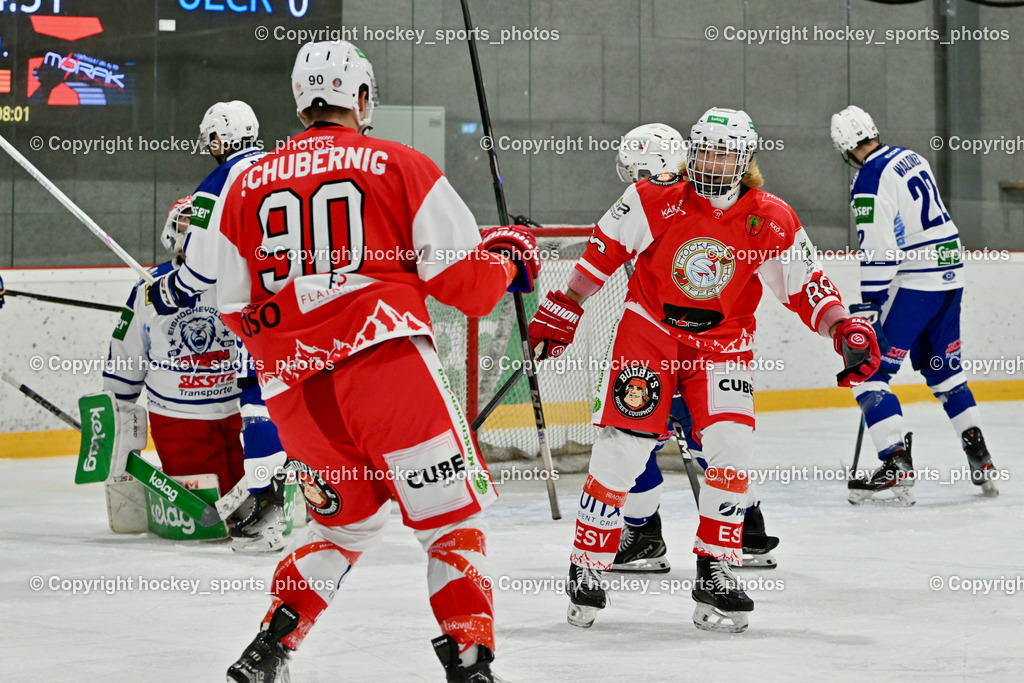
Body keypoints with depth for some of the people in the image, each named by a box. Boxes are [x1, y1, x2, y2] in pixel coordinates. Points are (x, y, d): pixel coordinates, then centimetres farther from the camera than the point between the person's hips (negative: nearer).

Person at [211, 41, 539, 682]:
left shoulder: (248, 185, 14)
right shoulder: (399, 165, 4)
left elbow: (238, 310, 17)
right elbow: (462, 277, 1)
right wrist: (508, 254, 21)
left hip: (293, 387, 5)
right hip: (385, 359, -5)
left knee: (346, 520, 22)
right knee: (451, 514, 4)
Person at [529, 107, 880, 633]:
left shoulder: (771, 221, -6)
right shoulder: (657, 199, -11)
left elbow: (804, 285, 1)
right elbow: (604, 249, 0)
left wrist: (845, 329, -13)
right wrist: (562, 310, 4)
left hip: (723, 344, 2)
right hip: (649, 328, -1)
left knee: (731, 446, -15)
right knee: (623, 447, -8)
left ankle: (715, 570, -2)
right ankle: (587, 566, 8)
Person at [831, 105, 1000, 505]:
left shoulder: (870, 181, -16)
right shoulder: (913, 159, 11)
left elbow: (877, 251, -22)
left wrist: (868, 308, -18)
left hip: (914, 284, -9)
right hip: (950, 272, 9)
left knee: (870, 371, -5)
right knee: (943, 369, 21)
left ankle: (897, 469, -14)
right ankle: (981, 462, 20)